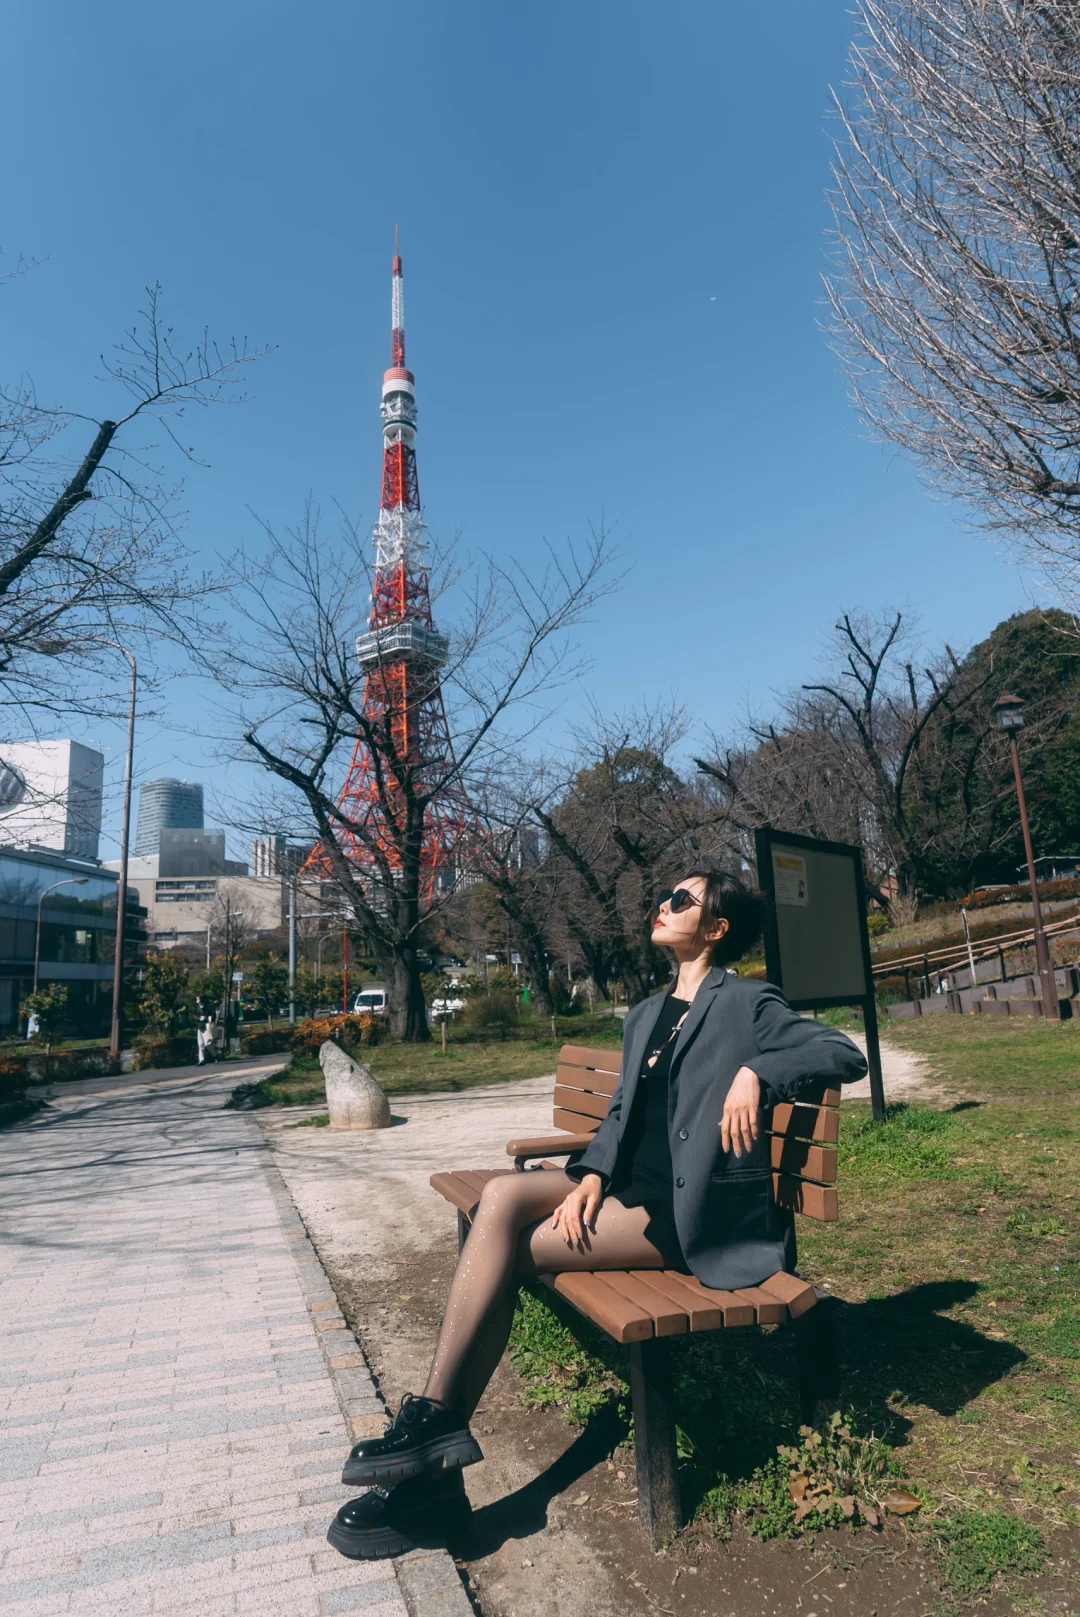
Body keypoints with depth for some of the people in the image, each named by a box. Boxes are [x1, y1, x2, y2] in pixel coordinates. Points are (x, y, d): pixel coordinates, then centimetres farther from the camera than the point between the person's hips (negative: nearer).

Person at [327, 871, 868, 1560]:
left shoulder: (748, 1003, -3)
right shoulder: (646, 1016, 18)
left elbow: (846, 1054, -9)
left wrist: (756, 1072, -21)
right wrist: (591, 1175, -1)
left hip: (688, 1215, -7)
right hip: (627, 1187, 7)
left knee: (507, 1248, -18)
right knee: (501, 1197, -19)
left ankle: (438, 1427, -4)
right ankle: (433, 1454, -16)